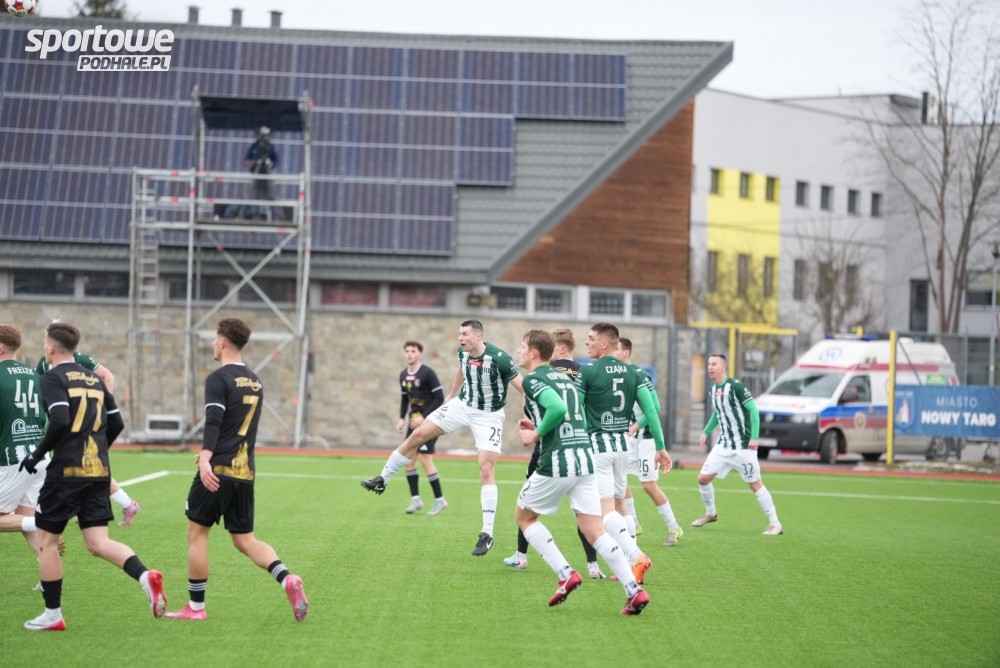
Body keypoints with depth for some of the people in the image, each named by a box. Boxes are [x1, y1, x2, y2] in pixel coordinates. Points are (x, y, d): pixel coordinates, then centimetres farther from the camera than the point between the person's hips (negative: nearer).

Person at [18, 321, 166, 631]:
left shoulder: (53, 378, -6)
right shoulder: (94, 379, 15)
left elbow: (60, 421, -21)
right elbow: (116, 423, 16)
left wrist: (38, 453, -9)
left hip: (67, 470, -6)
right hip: (98, 471, 6)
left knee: (46, 540, 9)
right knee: (98, 543, 4)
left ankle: (52, 615, 12)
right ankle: (146, 576, -22)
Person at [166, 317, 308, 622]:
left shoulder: (218, 379, -9)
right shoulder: (256, 382, 16)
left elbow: (213, 422, -23)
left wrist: (205, 458, -34)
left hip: (217, 471, -7)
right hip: (245, 472, 7)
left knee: (197, 533, 6)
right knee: (245, 540, 11)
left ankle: (195, 607, 10)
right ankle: (287, 580, -12)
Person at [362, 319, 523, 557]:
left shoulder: (499, 359, -28)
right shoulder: (463, 352, -8)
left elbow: (524, 387, -26)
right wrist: (451, 396, 27)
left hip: (488, 416, -6)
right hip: (462, 404, 6)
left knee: (486, 470, -13)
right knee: (418, 434, 1)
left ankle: (487, 534, -9)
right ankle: (382, 480, 18)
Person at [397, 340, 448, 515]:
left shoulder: (427, 373, -14)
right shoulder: (403, 375, 8)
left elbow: (439, 398, -15)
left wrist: (423, 417, -18)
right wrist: (402, 419, 5)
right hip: (415, 420, 8)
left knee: (425, 459, -12)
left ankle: (440, 500, -1)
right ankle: (415, 499, 11)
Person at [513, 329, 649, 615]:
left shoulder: (533, 379, -5)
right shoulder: (563, 376, 21)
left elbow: (558, 408, -23)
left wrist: (536, 434, -9)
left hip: (556, 463, -7)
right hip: (585, 459, 7)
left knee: (523, 516, 15)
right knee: (594, 530, 5)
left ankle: (565, 574, 4)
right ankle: (634, 590, -8)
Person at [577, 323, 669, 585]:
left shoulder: (588, 372, -10)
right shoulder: (631, 373, 6)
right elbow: (650, 410, 3)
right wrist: (660, 447, 8)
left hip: (597, 445, -6)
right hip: (623, 445, 6)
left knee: (606, 510, -7)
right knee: (619, 506, 17)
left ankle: (637, 557, -24)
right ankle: (632, 563, 12)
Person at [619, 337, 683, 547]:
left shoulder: (638, 375, -18)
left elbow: (655, 407, -19)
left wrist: (635, 426, -21)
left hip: (646, 437, -8)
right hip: (630, 437, 8)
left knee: (649, 485, -7)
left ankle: (674, 528, 5)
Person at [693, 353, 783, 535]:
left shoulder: (735, 386, -15)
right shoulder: (713, 390, 9)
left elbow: (753, 409, -16)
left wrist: (754, 437, -23)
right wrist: (706, 432, 17)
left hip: (742, 447, -7)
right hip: (723, 446, 7)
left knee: (755, 484, -5)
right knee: (703, 478, 4)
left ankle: (775, 524, 2)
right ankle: (710, 513, 27)